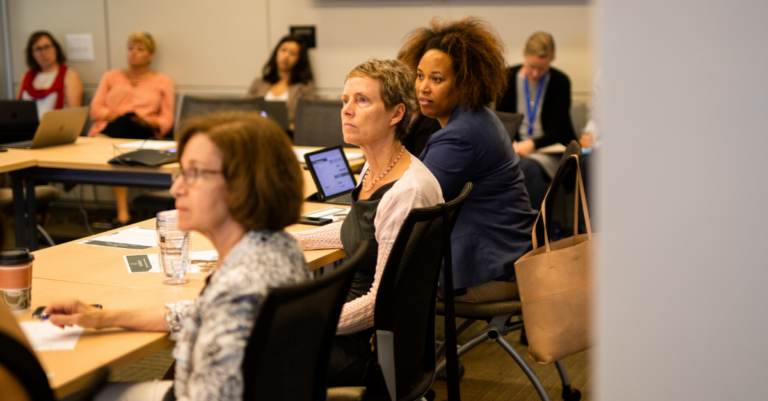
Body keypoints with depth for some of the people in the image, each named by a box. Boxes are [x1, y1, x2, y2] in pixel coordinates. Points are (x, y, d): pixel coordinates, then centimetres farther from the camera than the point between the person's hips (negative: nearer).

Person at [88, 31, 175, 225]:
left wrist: (149, 123, -11)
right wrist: (115, 115, -8)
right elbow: (95, 109, 13)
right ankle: (122, 212, -42)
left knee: (128, 122, -38)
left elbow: (167, 121, 11)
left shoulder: (163, 81, 21)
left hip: (142, 135, -1)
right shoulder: (111, 76, 26)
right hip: (107, 131, 1)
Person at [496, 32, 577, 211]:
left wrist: (533, 144, -23)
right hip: (516, 147, 2)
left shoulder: (560, 82, -2)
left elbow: (557, 131, -5)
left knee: (529, 166, -37)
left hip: (551, 149, -2)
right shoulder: (509, 78, 6)